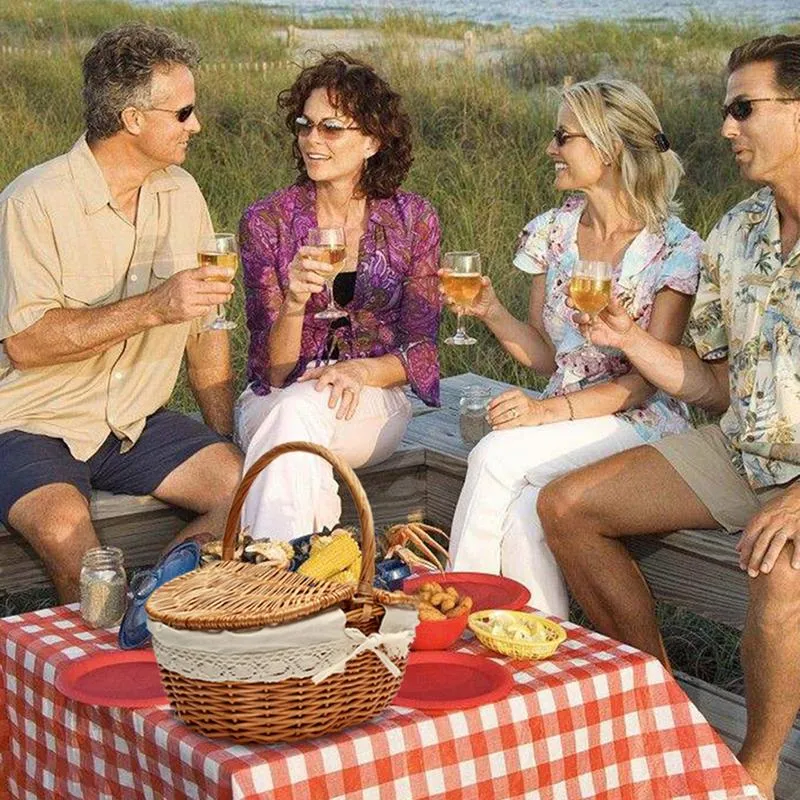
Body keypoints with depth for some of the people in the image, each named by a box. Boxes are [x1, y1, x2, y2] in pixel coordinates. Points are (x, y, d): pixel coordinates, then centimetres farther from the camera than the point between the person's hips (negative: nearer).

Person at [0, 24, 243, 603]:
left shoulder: (181, 194, 6)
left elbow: (206, 327, 14)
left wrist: (228, 440, 7)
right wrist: (152, 307, -27)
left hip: (137, 424, 5)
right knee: (64, 529, -34)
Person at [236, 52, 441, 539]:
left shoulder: (414, 220, 0)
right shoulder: (267, 222, -2)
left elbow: (422, 351, 2)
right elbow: (272, 372, -6)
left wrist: (360, 371, -19)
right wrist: (294, 304, -27)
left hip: (373, 403, 0)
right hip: (276, 402, 0)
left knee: (298, 410, -33)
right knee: (290, 406, -36)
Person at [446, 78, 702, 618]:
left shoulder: (673, 249, -9)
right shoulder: (552, 233, 8)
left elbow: (648, 380, -12)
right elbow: (546, 356, 11)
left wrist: (550, 411, -24)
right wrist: (492, 312, -8)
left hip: (639, 421, -4)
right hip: (559, 417, 4)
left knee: (497, 456, -28)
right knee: (523, 508, -30)